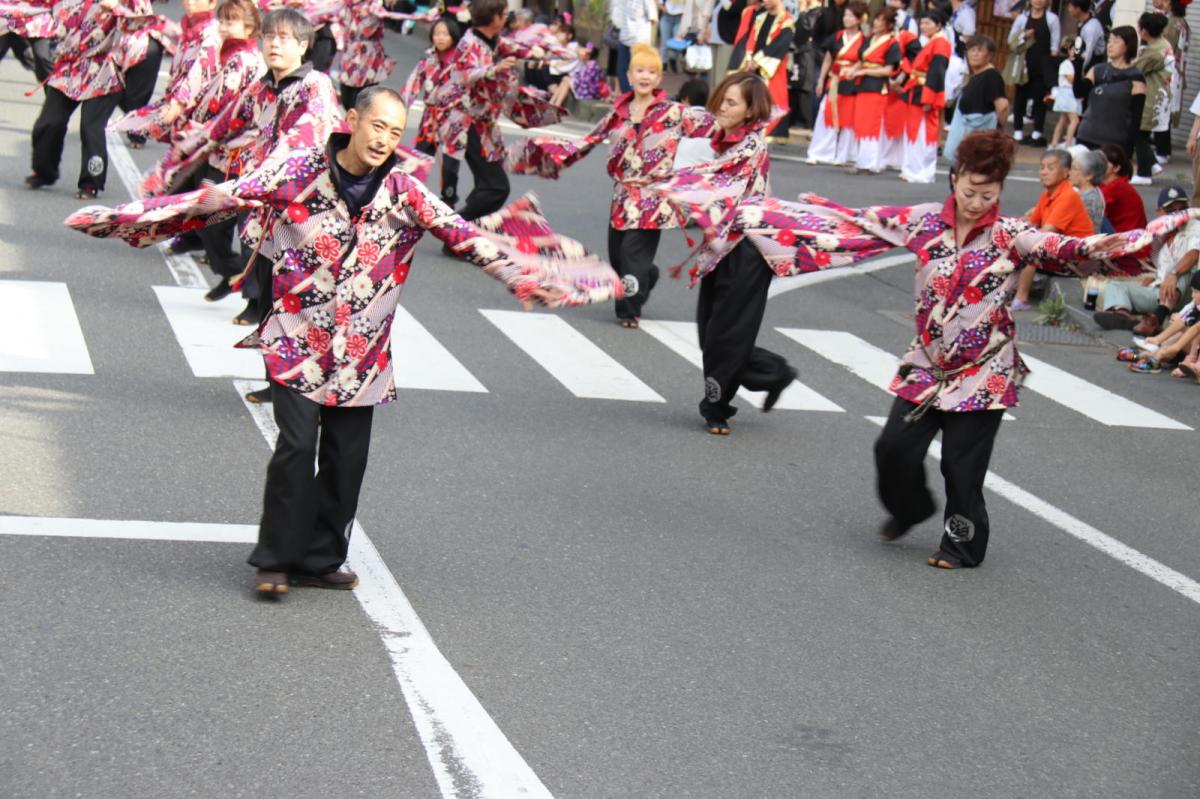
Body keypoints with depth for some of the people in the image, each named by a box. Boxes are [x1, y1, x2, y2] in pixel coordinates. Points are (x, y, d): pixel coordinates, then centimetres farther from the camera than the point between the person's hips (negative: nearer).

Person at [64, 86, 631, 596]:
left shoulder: (405, 193, -2)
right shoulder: (297, 172, -8)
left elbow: (470, 240, -2)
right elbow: (219, 199, -8)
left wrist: (567, 280, -6)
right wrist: (120, 217, -11)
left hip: (361, 351, 3)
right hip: (296, 340, -3)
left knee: (346, 456, 6)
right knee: (296, 446, -11)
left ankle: (320, 559, 22)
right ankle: (275, 561, 5)